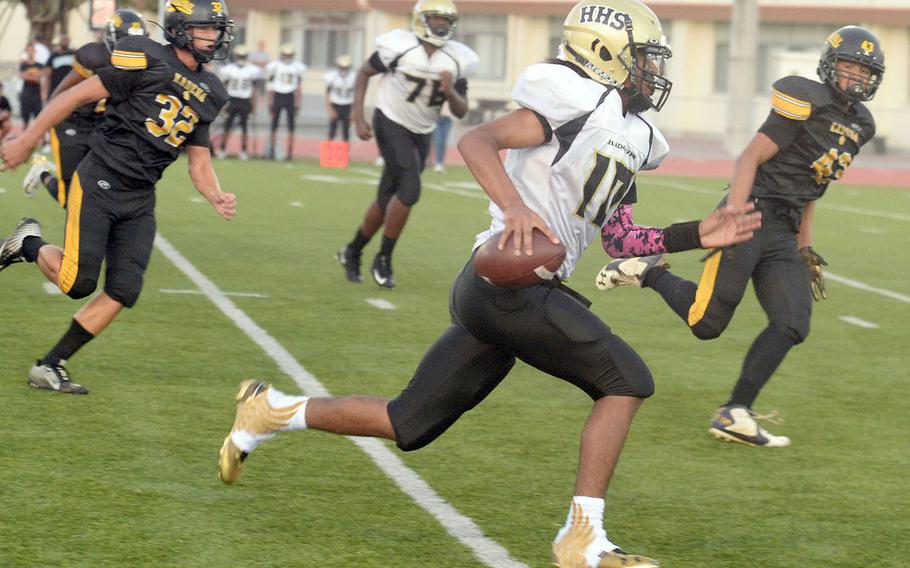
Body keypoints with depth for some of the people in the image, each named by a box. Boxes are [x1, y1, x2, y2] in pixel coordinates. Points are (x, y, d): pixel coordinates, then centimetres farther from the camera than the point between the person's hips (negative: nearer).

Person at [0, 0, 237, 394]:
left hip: (139, 200, 6)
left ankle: (50, 366, 10)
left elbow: (199, 164, 16)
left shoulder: (208, 93, 11)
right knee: (78, 283, -12)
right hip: (99, 184, -6)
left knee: (123, 291, -3)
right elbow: (79, 95, -7)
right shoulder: (146, 60, -10)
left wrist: (217, 198, -6)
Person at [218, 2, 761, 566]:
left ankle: (272, 410, 26)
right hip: (507, 283, -10)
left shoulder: (631, 138, 20)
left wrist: (699, 236, 15)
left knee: (409, 425, 14)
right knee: (626, 381, -11)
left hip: (491, 291, 10)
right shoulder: (581, 102, -9)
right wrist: (514, 207, -34)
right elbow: (477, 140, -19)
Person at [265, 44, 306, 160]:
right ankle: (271, 151, 9)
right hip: (277, 97, -1)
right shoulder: (275, 66, -1)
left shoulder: (297, 67, 2)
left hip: (290, 97, 1)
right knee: (274, 126, 1)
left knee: (291, 127, 1)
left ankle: (290, 152, 5)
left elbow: (298, 87, 6)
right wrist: (270, 102, -1)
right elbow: (271, 85, 3)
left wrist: (297, 103, 2)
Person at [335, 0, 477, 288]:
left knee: (388, 200, 10)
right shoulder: (399, 46, -16)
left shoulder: (457, 60, -4)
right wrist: (358, 118, -7)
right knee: (409, 190, -21)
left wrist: (450, 92, -21)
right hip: (391, 124, -5)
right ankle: (383, 259, -6)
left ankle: (352, 253, 30)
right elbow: (364, 73, -1)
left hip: (420, 134, 5)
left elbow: (461, 112, 1)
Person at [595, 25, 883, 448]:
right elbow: (750, 158, -13)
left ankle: (734, 414, -1)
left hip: (782, 234, 8)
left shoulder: (859, 125, 16)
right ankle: (644, 272, 16)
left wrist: (805, 249, 22)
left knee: (792, 326, -5)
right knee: (706, 323, -8)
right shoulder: (809, 102, -10)